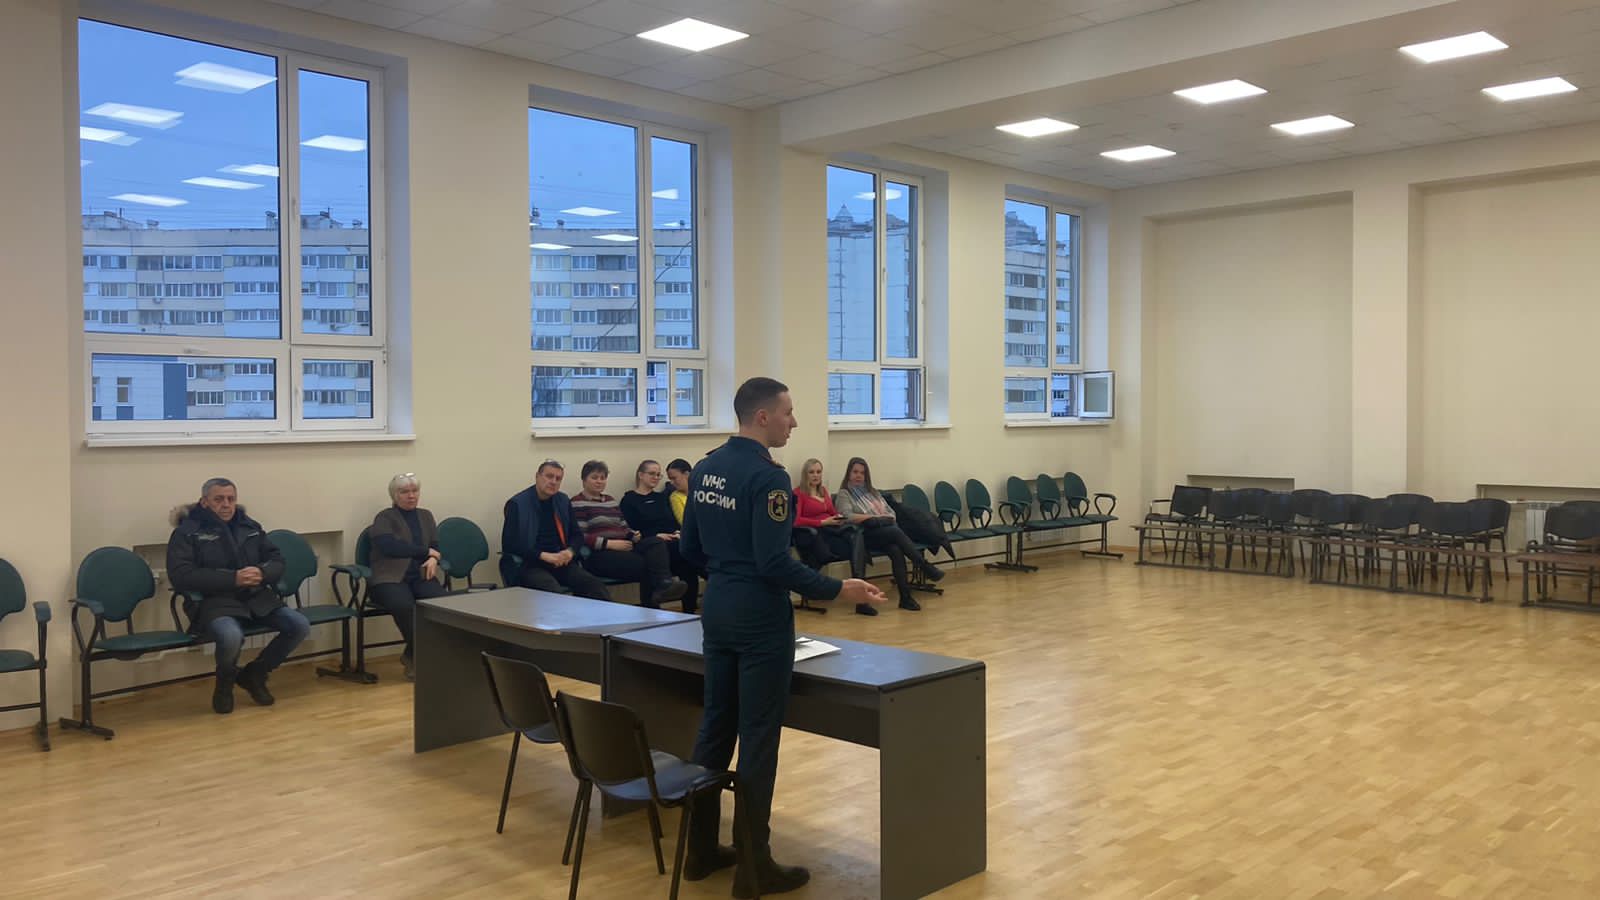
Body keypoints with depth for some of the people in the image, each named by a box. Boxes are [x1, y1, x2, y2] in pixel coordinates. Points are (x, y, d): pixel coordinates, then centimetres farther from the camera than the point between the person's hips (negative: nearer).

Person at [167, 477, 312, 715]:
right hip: (215, 602, -5)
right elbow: (181, 576, -11)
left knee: (300, 625, -17)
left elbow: (277, 561, 15)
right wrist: (233, 578, -19)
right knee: (232, 637, -38)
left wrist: (262, 573, -11)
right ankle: (225, 682, 1)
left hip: (257, 598, 5)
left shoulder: (250, 526, 17)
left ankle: (254, 674, 9)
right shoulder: (187, 532, 1)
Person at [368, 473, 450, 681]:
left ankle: (412, 655, -12)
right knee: (404, 606, -37)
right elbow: (390, 547, -14)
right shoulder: (384, 518, 4)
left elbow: (436, 546, 13)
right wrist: (426, 551, -9)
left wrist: (433, 559, -11)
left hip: (421, 576, 4)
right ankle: (420, 656, -15)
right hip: (390, 578, -4)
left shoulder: (425, 516, 21)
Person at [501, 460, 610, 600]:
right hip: (531, 565, -4)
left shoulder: (563, 501, 14)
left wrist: (570, 551, -3)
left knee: (597, 588, -22)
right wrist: (544, 556, -16)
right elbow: (509, 544, -7)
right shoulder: (517, 504, -1)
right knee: (554, 592, -37)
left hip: (561, 562, 5)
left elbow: (577, 535, 20)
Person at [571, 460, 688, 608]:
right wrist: (610, 543, -19)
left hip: (622, 547, 7)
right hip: (599, 555, -7)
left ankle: (663, 583, -45)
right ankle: (650, 606, -24)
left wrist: (633, 535, 2)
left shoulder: (610, 500, 27)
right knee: (642, 564, -31)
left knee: (655, 542, -24)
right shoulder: (577, 504, 1)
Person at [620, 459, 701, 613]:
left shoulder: (662, 497, 28)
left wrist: (679, 532, -1)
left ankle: (689, 610, -29)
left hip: (672, 541, 5)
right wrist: (656, 536, -13)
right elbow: (631, 530, -2)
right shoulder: (629, 500, 10)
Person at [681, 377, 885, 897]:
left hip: (716, 611, 8)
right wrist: (837, 589, -17)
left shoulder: (704, 470, 8)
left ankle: (701, 850, 24)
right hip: (760, 619, -8)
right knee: (758, 739, 0)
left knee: (716, 726, 15)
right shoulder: (766, 476, -18)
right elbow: (774, 562, -23)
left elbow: (691, 549, 12)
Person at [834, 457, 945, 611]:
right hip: (866, 535, -5)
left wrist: (881, 518, -2)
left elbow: (892, 513, 21)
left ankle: (906, 596, -34)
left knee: (896, 551, -30)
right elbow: (848, 517, -10)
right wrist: (875, 517, -7)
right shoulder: (843, 494, 8)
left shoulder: (873, 492, 27)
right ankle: (926, 567, -28)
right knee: (896, 531, -32)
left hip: (887, 531, 5)